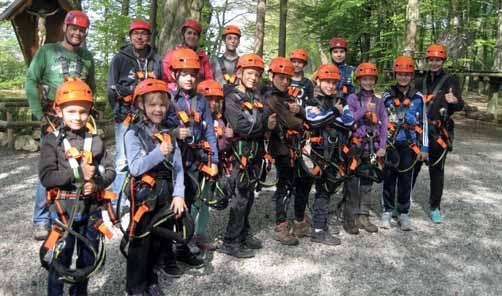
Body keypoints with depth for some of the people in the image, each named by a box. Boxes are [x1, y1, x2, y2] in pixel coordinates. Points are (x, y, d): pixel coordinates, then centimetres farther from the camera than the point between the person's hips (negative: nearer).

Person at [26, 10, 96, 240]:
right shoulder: (47, 51, 4)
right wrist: (40, 114, -8)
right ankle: (41, 220, 2)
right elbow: (31, 82, -1)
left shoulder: (87, 57, 14)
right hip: (54, 120, -3)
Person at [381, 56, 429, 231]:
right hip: (390, 144, 0)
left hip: (409, 145, 1)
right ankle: (387, 211, 19)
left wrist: (424, 148, 3)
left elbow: (423, 123, 5)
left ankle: (403, 213, 19)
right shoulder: (387, 96, 0)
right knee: (389, 178, 7)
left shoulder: (418, 98, 1)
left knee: (406, 179, 7)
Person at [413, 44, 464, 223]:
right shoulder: (421, 82, 12)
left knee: (436, 170, 5)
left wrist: (455, 101, -38)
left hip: (439, 133, -3)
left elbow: (460, 106, -15)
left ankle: (435, 207, 16)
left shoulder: (450, 81, -2)